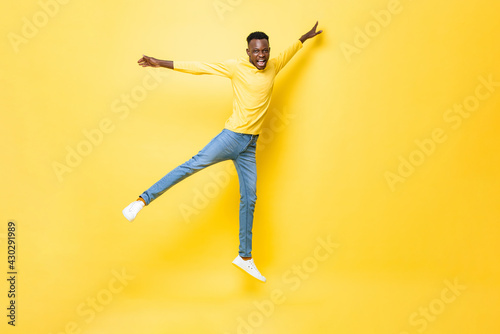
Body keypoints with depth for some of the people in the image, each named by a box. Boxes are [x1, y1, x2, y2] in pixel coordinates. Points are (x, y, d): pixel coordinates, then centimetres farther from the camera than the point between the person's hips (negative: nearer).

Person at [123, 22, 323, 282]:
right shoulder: (236, 67, -4)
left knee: (249, 199, 6)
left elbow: (290, 51, 30)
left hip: (250, 146, 4)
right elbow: (200, 67, -6)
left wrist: (306, 37, 44)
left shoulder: (273, 67, 10)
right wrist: (161, 63, -8)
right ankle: (143, 200, -14)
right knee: (194, 164, -22)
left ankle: (245, 257, 15)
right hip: (232, 136, -4)